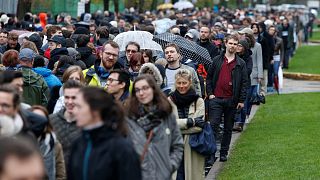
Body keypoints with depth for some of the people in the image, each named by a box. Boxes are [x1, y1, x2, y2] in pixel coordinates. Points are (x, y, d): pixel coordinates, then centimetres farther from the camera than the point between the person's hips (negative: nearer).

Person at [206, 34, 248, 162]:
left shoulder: (241, 64, 5)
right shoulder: (217, 60, 6)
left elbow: (244, 83, 4)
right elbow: (209, 77, 10)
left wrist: (242, 100, -2)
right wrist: (210, 93, -1)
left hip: (232, 100, 1)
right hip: (216, 99, -1)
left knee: (228, 128, 9)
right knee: (213, 126, -6)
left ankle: (224, 153, 18)